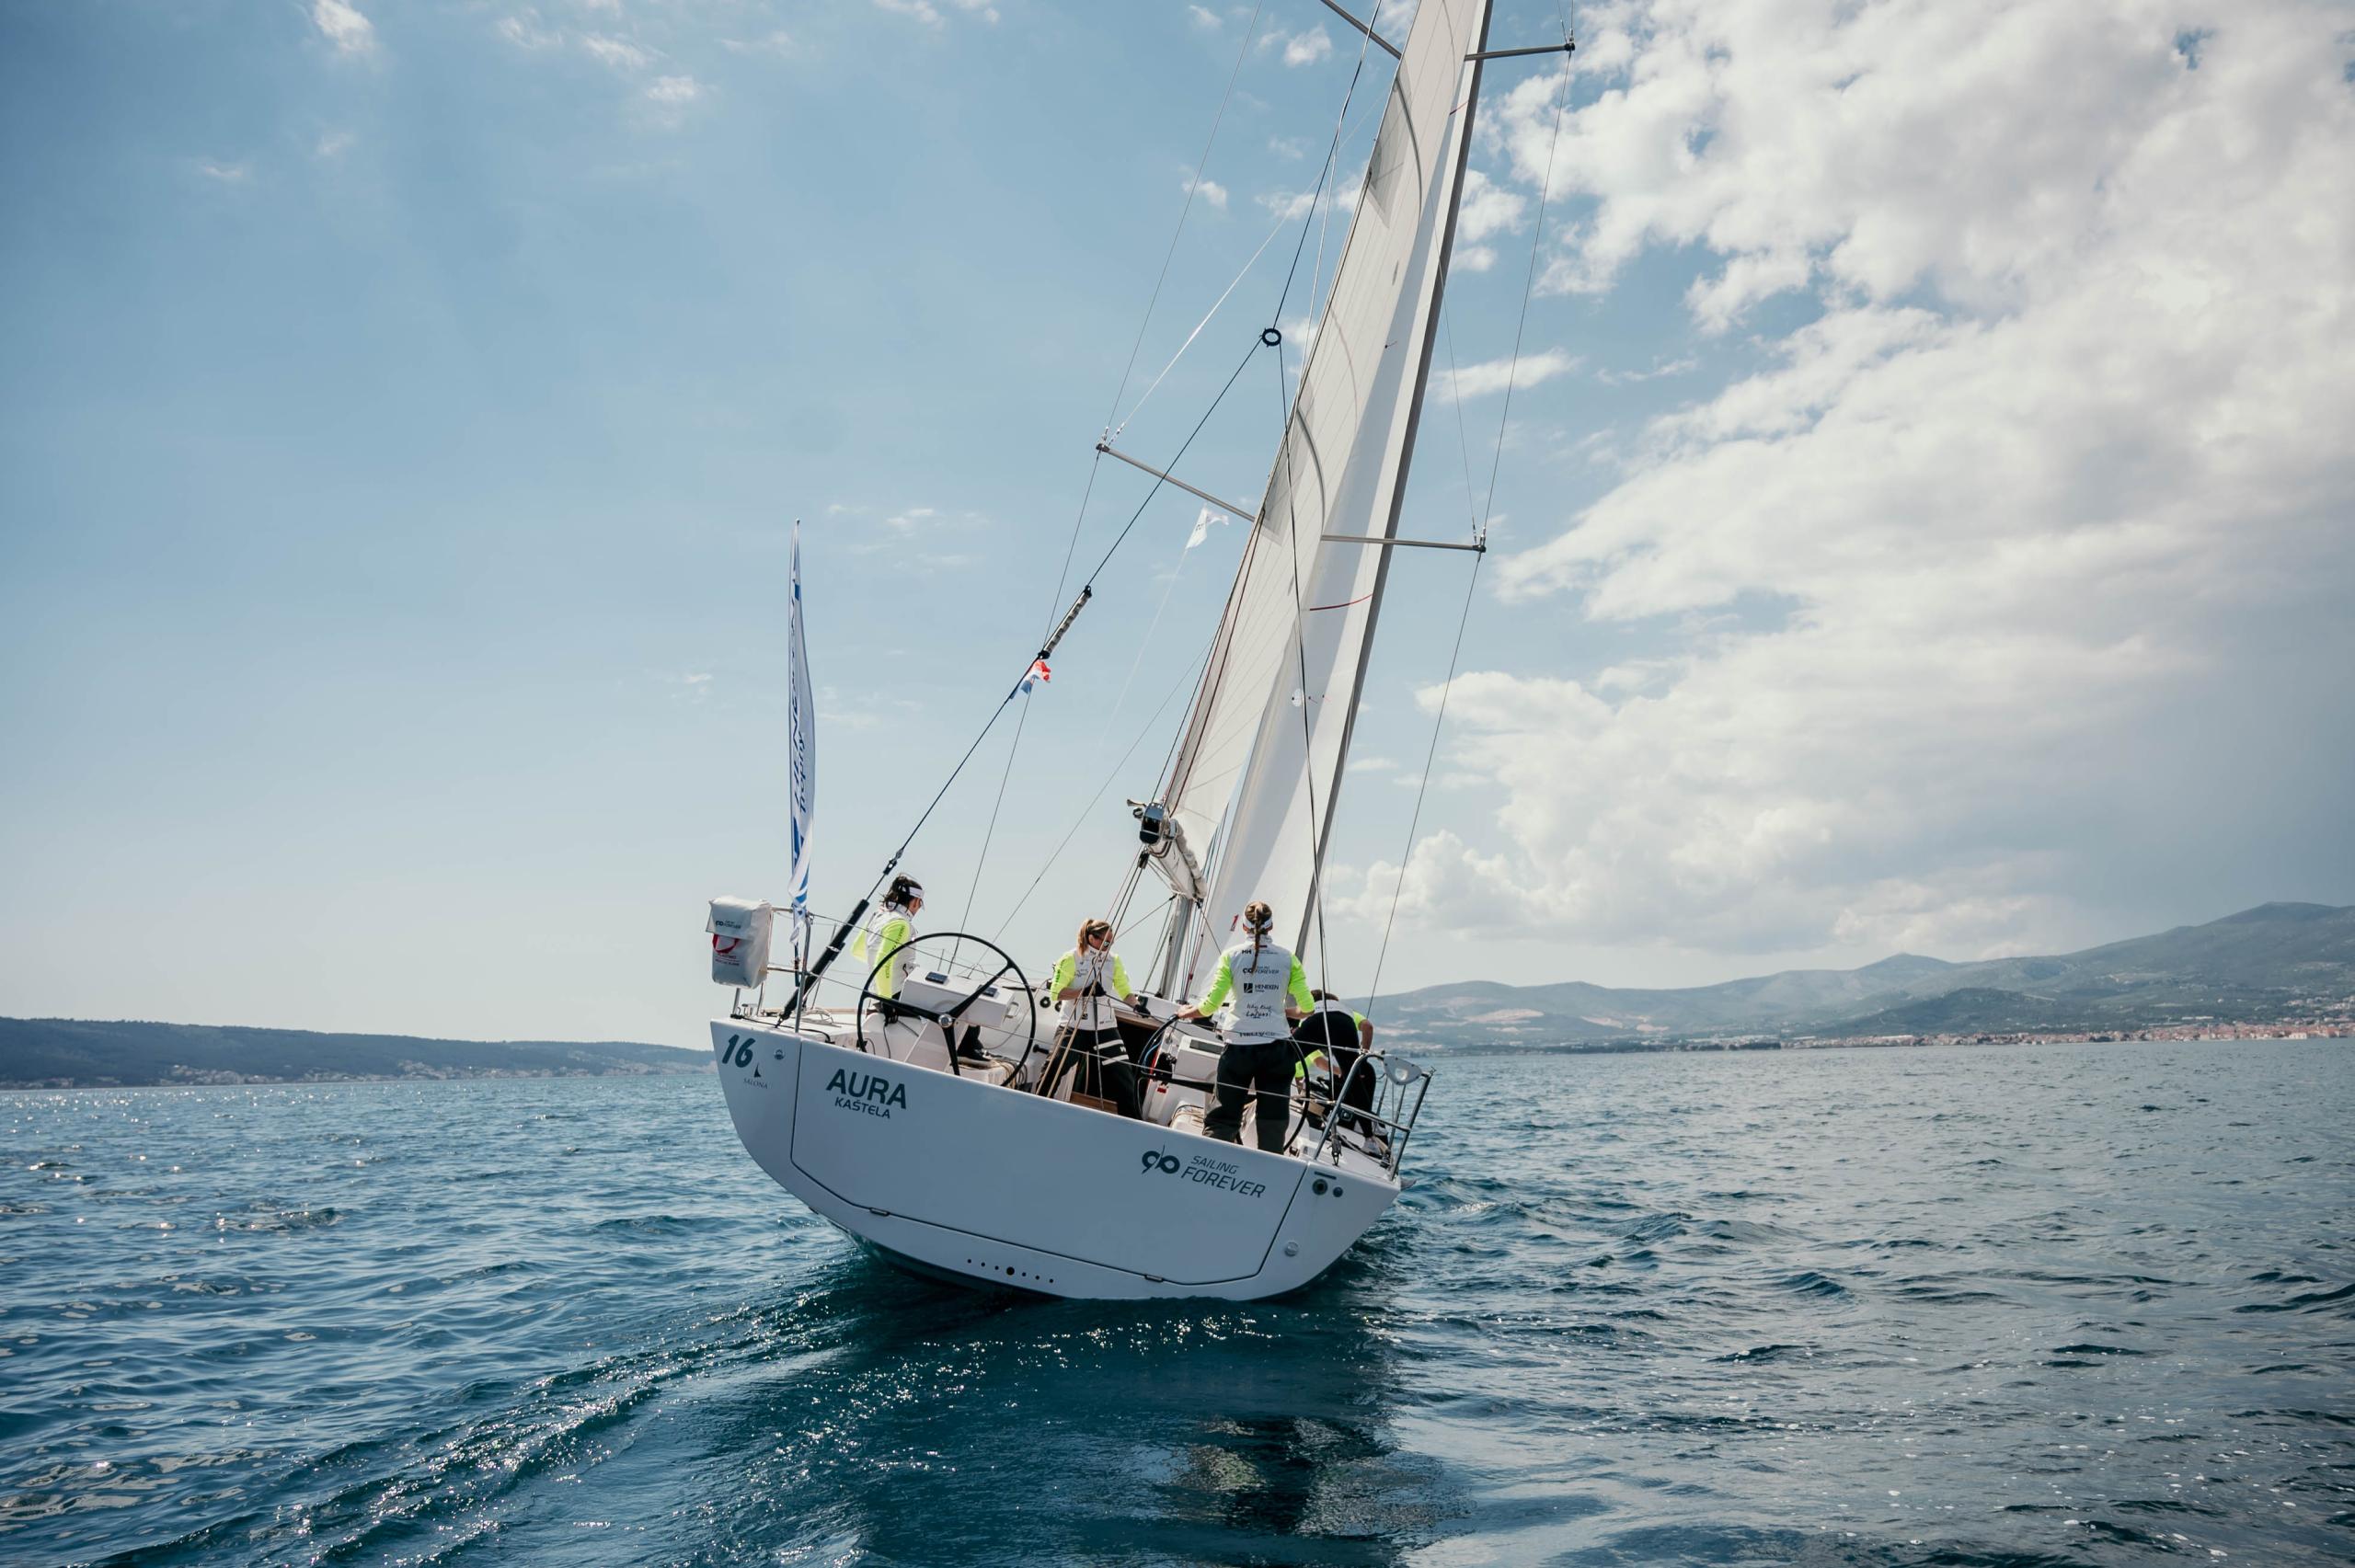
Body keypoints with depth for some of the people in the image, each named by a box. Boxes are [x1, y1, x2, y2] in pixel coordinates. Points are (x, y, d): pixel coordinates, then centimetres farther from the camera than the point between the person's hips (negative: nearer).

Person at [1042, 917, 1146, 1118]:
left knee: (1125, 1077, 0)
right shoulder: (1072, 959, -8)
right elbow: (1056, 992, -12)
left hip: (1105, 1027, 3)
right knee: (1053, 1071, -4)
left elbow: (1124, 990, 3)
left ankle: (1135, 1124, 8)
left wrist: (1136, 1004, -18)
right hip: (1074, 1026, -3)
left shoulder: (1114, 960, 4)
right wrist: (1084, 991, -25)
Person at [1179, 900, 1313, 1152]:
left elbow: (1209, 1005, -3)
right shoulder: (1288, 958, 3)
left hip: (1239, 1045, -1)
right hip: (1277, 1047, 1)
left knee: (1222, 1120, 7)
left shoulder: (1231, 956, -1)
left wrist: (1185, 1013, 16)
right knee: (1273, 1124, 7)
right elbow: (1307, 1007, 2)